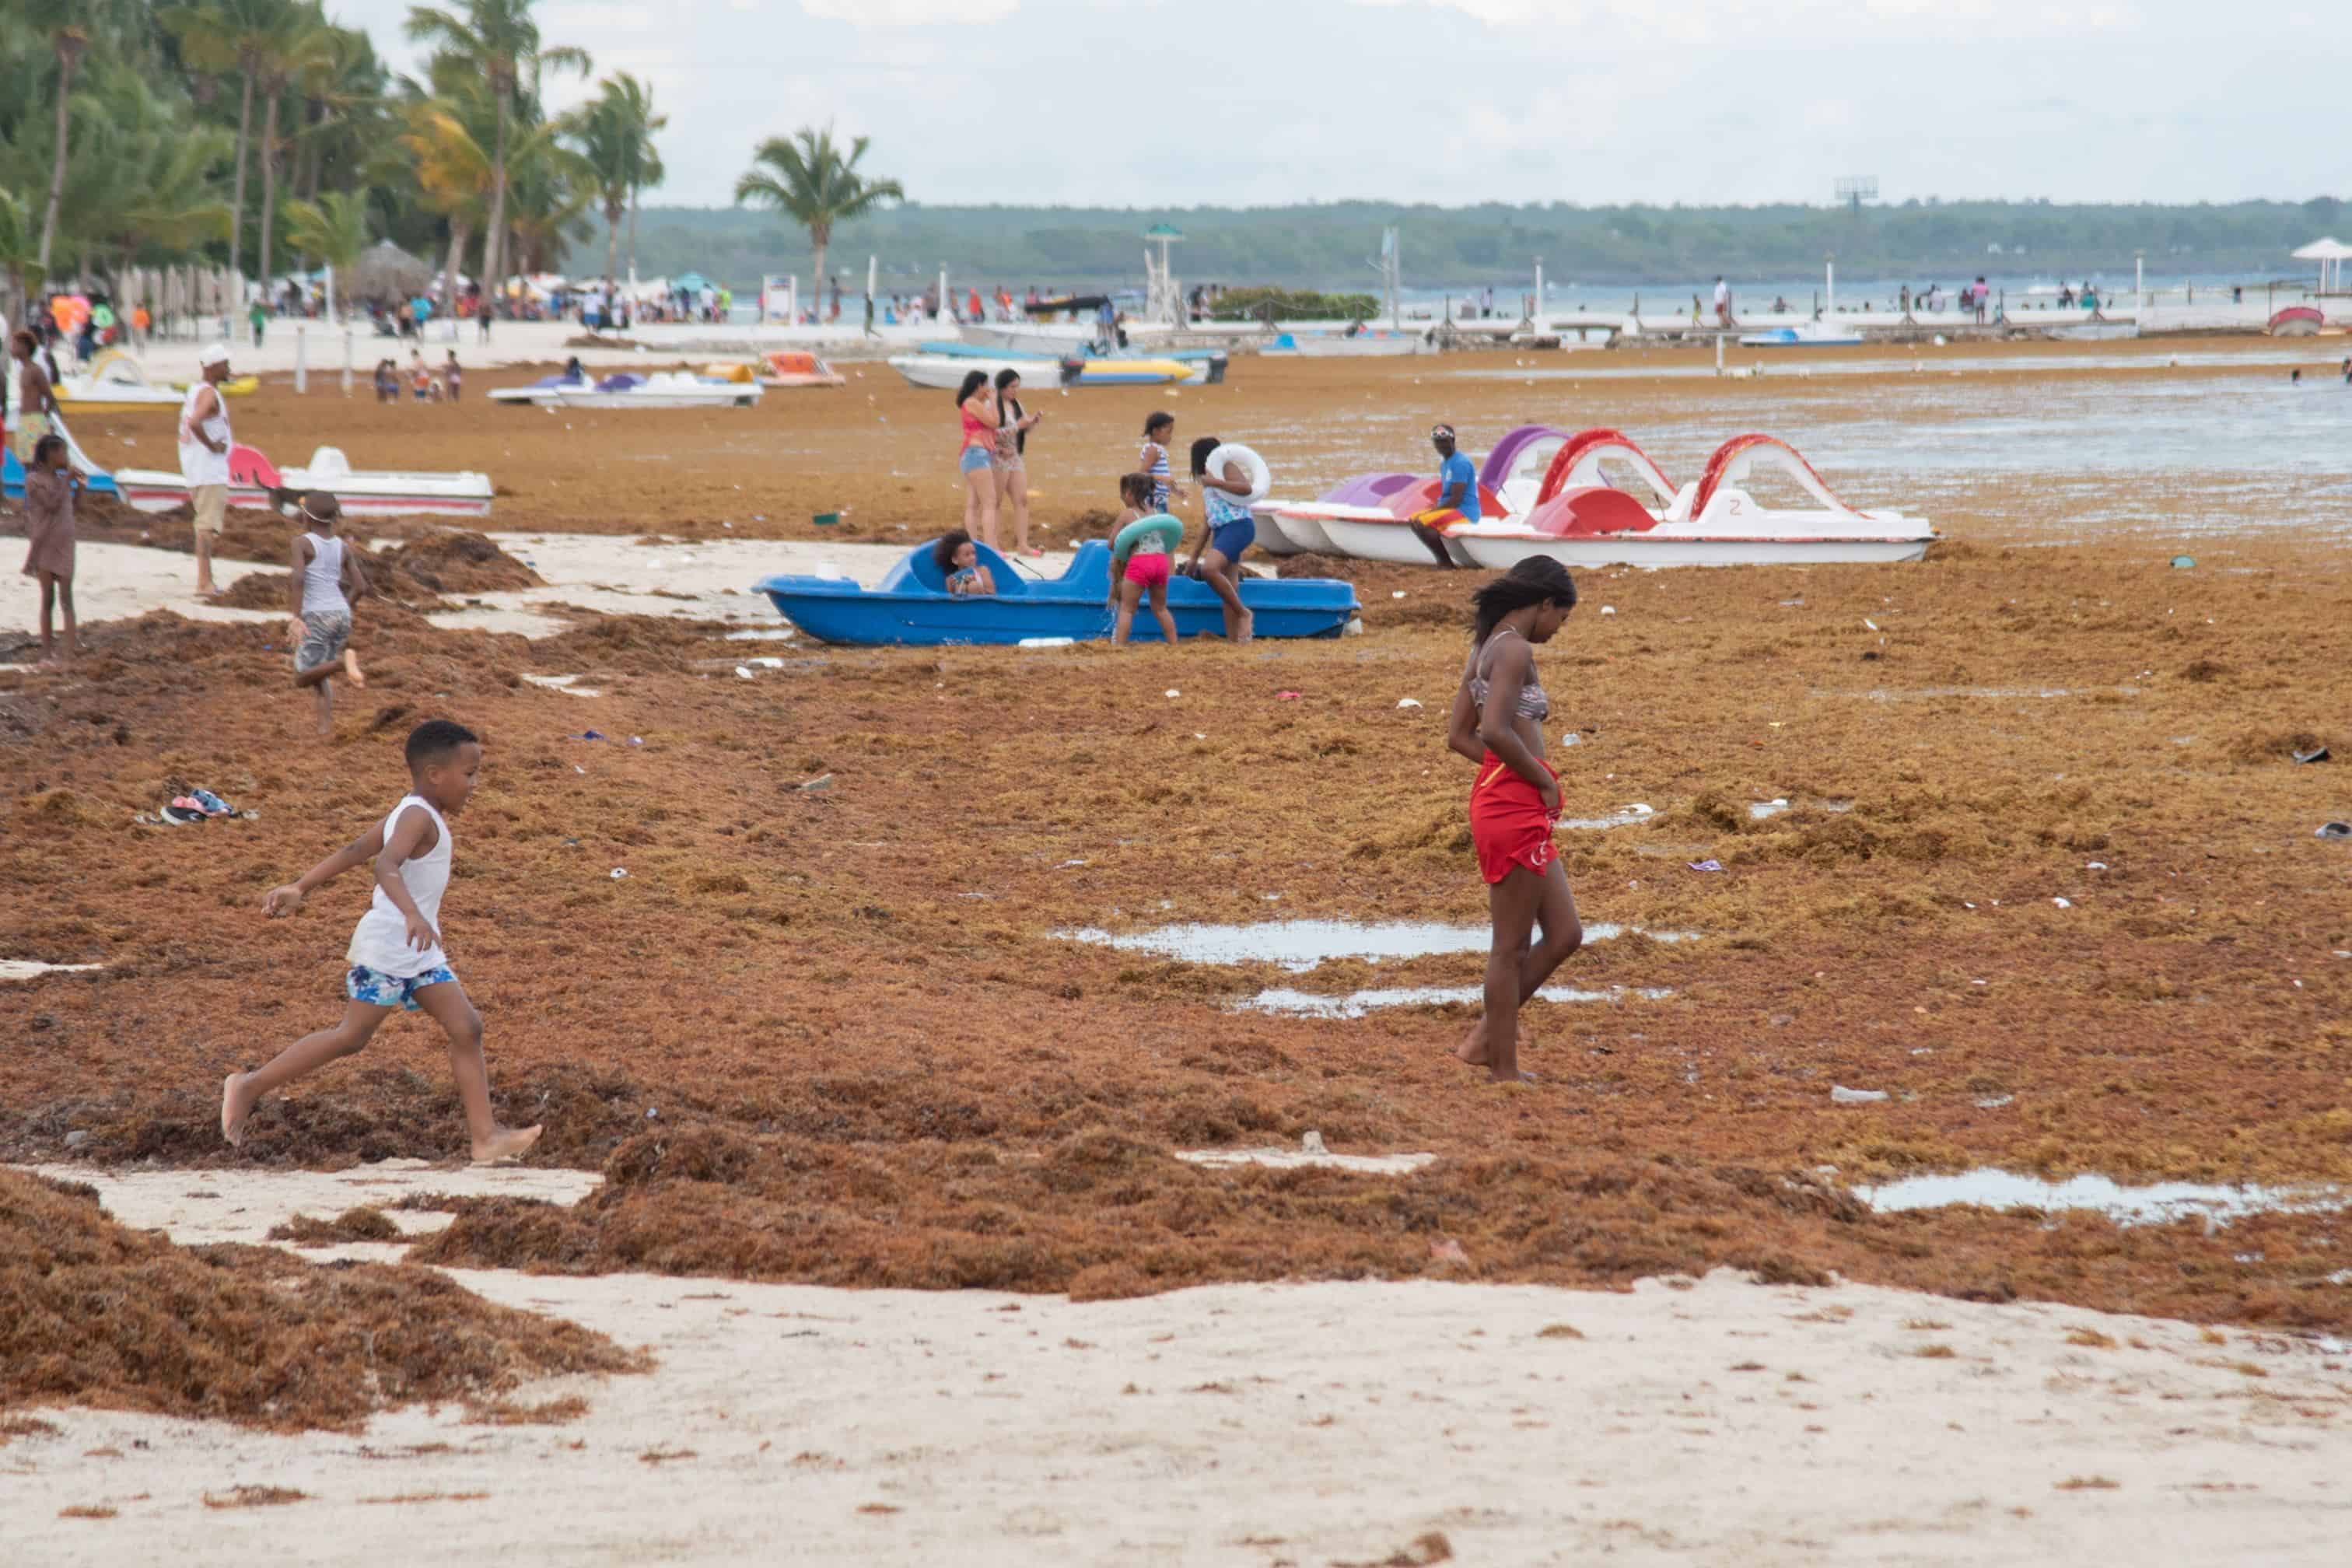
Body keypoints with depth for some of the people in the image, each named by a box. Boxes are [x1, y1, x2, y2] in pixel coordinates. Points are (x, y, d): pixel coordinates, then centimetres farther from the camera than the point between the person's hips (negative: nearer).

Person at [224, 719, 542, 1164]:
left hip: (419, 953, 10)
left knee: (466, 1029, 0)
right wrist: (413, 915, -48)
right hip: (386, 948, -10)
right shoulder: (419, 817, -16)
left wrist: (301, 888, 24)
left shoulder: (413, 815, 15)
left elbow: (353, 851, 20)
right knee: (351, 1036, -4)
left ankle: (485, 1137, -4)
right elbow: (386, 865, -34)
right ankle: (249, 1087, 6)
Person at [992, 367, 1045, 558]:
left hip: (1016, 457, 8)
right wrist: (1018, 426, -20)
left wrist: (1034, 422, -1)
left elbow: (1025, 429, 19)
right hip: (999, 456, -8)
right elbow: (993, 433, -20)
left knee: (1022, 500, 1)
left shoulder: (1016, 405, 15)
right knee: (997, 503, -4)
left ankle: (1022, 544, 0)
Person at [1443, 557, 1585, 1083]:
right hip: (1514, 807, -10)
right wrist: (1542, 779, -12)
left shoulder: (1486, 647, 15)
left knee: (1565, 935, 15)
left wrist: (1529, 775, 11)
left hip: (1512, 805, 10)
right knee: (1512, 948, 0)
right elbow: (1496, 731, -26)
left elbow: (1460, 735, 19)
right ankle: (1504, 1071, 7)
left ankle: (1486, 1040, 20)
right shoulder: (1515, 649, -14)